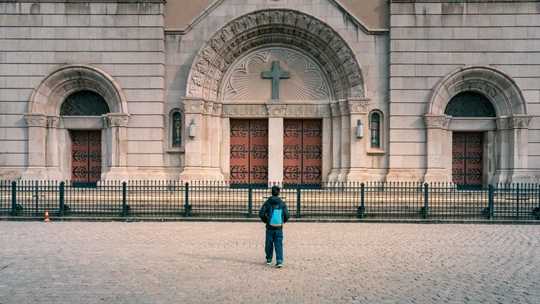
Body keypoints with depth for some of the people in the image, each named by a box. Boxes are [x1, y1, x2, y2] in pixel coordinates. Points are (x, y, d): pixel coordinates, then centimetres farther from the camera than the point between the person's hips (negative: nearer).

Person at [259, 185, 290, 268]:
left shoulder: (267, 203, -3)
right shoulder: (282, 203, -2)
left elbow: (261, 214, -8)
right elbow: (287, 215, -6)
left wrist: (265, 220, 11)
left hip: (269, 227, 0)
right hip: (279, 228, 0)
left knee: (269, 244, 14)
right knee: (278, 245, 2)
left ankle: (269, 260, 25)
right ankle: (279, 261, -10)